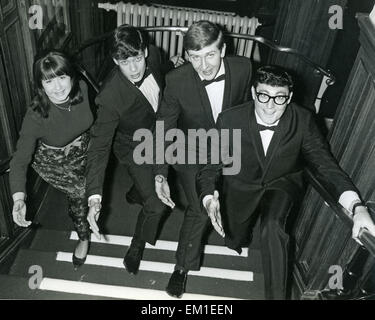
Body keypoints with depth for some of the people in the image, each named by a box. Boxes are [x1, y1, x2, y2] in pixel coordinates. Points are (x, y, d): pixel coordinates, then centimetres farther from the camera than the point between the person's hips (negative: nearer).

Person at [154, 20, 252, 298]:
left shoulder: (242, 68, -23)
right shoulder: (177, 81, -29)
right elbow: (164, 128, -22)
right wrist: (160, 173, -33)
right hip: (191, 154, -3)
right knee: (200, 210, -8)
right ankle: (184, 265, 19)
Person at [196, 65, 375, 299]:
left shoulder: (302, 120, -21)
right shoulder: (230, 120, -24)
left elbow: (325, 163, -22)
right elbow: (210, 166, -19)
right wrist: (209, 199, -40)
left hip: (283, 183, -1)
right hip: (242, 185, 1)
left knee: (273, 226, -31)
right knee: (234, 242, 16)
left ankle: (276, 294, -10)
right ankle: (243, 229, 56)